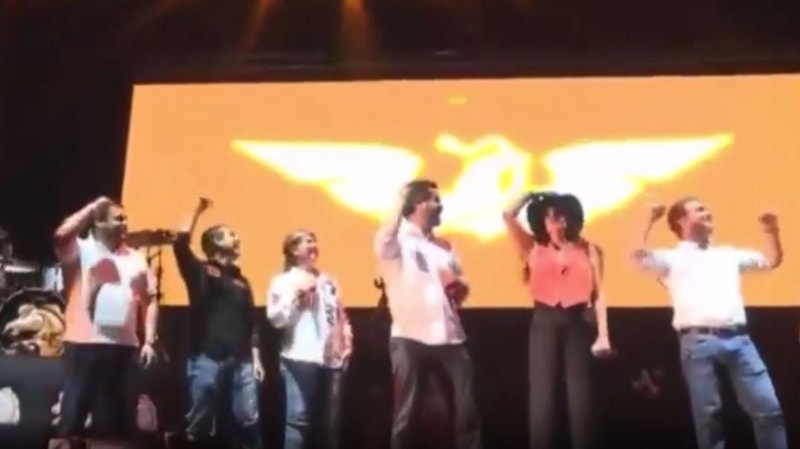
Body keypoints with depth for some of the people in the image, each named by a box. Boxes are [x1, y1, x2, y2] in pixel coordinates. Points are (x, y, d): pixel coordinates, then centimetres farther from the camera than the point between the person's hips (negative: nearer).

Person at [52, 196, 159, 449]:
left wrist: (149, 341, 5)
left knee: (121, 417, 9)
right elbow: (62, 235, -19)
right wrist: (92, 208, -8)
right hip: (84, 344, -4)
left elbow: (149, 301, 14)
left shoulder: (136, 259, 14)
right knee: (74, 410, -1)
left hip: (125, 346, 4)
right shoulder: (81, 251, 2)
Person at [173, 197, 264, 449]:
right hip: (207, 359, -4)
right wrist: (199, 209, -11)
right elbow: (180, 244, -14)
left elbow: (252, 322, 16)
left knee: (249, 421, 2)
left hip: (241, 361, 4)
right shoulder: (200, 271, 4)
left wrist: (256, 358, 9)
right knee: (202, 422, 1)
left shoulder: (240, 280, 18)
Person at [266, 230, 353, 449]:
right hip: (300, 359, -5)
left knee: (330, 422, 10)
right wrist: (296, 295, -14)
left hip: (332, 359, 6)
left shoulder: (328, 281, 19)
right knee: (298, 419, -10)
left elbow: (341, 316, 21)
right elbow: (276, 318, -9)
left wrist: (347, 344, 9)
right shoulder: (283, 281, 2)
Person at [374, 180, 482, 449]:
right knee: (407, 414, 3)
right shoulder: (398, 240, -3)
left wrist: (458, 285, 0)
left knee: (467, 409, 8)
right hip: (410, 339, -6)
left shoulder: (444, 246, 18)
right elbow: (383, 243, -28)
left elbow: (462, 287, 24)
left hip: (450, 338, 6)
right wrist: (400, 200, -20)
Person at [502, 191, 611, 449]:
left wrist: (603, 334, -3)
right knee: (542, 400, 0)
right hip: (544, 324, 0)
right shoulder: (533, 248, 9)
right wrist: (532, 195, 11)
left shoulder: (588, 250, 9)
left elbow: (598, 294, 5)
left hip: (579, 323, 0)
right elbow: (508, 215, 0)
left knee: (580, 400, 2)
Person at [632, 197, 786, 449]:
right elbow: (637, 255, -6)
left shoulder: (728, 255, 27)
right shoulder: (672, 258, 12)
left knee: (768, 407, -2)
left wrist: (771, 230, 22)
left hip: (739, 339, 4)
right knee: (708, 414, -1)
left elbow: (772, 261, 34)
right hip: (698, 342, -4)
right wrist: (651, 220, -4)